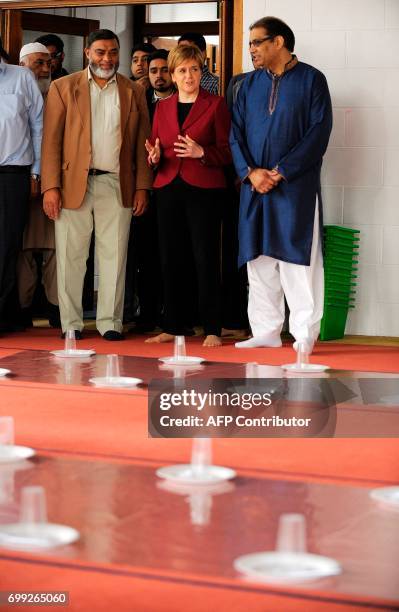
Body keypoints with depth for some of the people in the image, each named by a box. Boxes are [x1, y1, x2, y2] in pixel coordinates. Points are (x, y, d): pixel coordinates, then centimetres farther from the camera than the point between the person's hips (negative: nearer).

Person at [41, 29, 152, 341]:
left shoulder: (134, 92, 11)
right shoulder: (63, 88, 5)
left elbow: (142, 143, 10)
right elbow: (51, 140, 0)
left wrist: (142, 186, 1)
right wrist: (51, 186, -8)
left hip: (117, 186, 1)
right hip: (73, 183, -1)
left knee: (114, 255, 2)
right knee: (71, 256, 2)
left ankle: (110, 322, 8)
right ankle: (71, 323, 9)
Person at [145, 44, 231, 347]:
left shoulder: (215, 104, 2)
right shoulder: (162, 107, 16)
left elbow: (227, 152, -1)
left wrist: (201, 152, -18)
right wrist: (155, 156, -3)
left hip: (204, 190, -4)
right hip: (168, 189, 4)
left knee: (206, 259, -6)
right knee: (170, 259, 4)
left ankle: (212, 329, -1)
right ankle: (172, 326, 12)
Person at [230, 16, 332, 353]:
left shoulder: (312, 79, 1)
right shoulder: (249, 84, 14)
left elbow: (319, 132, -7)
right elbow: (236, 133, 10)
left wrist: (280, 172, -12)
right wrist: (250, 172, -8)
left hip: (296, 186, -5)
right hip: (255, 186, 5)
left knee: (297, 260, -5)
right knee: (259, 261, 5)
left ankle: (305, 335, 0)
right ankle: (266, 332, 11)